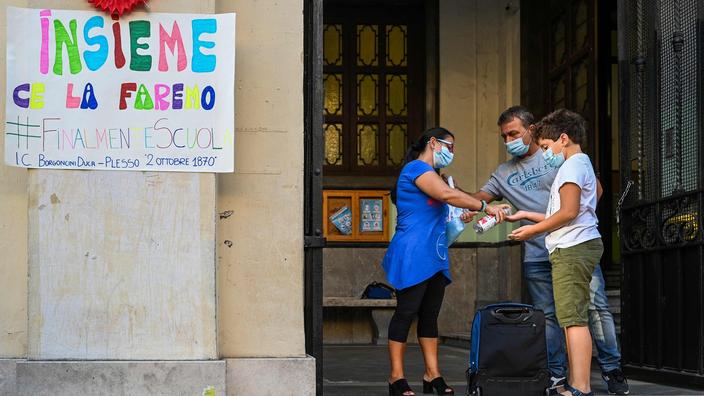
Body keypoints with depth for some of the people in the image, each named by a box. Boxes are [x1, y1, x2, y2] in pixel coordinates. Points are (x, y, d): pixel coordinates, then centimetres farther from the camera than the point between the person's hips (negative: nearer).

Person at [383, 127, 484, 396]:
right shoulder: (417, 168, -9)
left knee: (430, 316, 8)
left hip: (434, 257, 10)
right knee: (406, 313, -6)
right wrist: (484, 206, -17)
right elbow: (448, 195, -22)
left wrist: (455, 220, 12)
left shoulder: (430, 174, 23)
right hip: (412, 256, -10)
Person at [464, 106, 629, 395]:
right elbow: (480, 196, 5)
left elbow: (594, 188, 5)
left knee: (596, 306, -6)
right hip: (537, 255, 3)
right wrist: (487, 207, -19)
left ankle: (612, 370, 1)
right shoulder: (504, 173, 16)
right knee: (548, 315, 3)